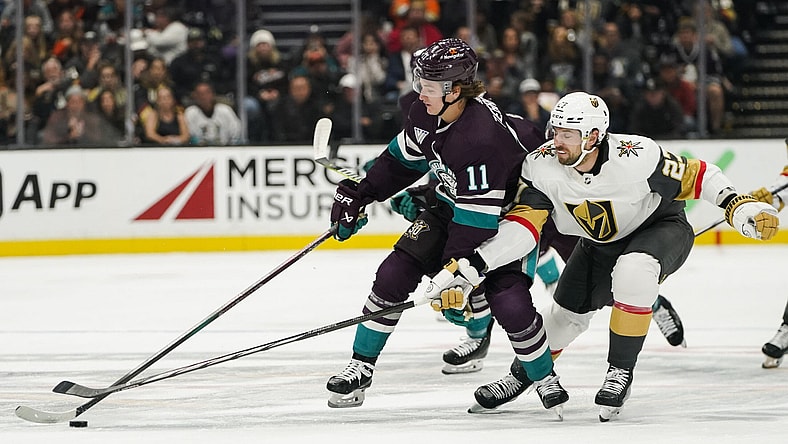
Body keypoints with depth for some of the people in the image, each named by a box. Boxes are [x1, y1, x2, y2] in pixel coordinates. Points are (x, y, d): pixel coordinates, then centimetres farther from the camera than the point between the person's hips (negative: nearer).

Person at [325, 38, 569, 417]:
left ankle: (546, 382, 3)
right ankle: (360, 369, 8)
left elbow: (477, 217, -35)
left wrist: (456, 270, -34)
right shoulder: (426, 114, -12)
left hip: (504, 216, -7)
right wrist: (357, 195, 6)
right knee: (393, 275, -5)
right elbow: (402, 158, 8)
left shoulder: (482, 136, -37)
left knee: (510, 304, -22)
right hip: (452, 205, 7)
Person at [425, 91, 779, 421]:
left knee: (633, 271, -35)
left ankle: (620, 372, -19)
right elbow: (522, 226, -27)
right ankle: (525, 372, 39)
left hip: (662, 228, -4)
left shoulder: (636, 157, -35)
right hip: (599, 243, 5)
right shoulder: (542, 165, -25)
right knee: (568, 313, 8)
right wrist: (474, 265, -39)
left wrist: (738, 205, -33)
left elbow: (694, 176, -22)